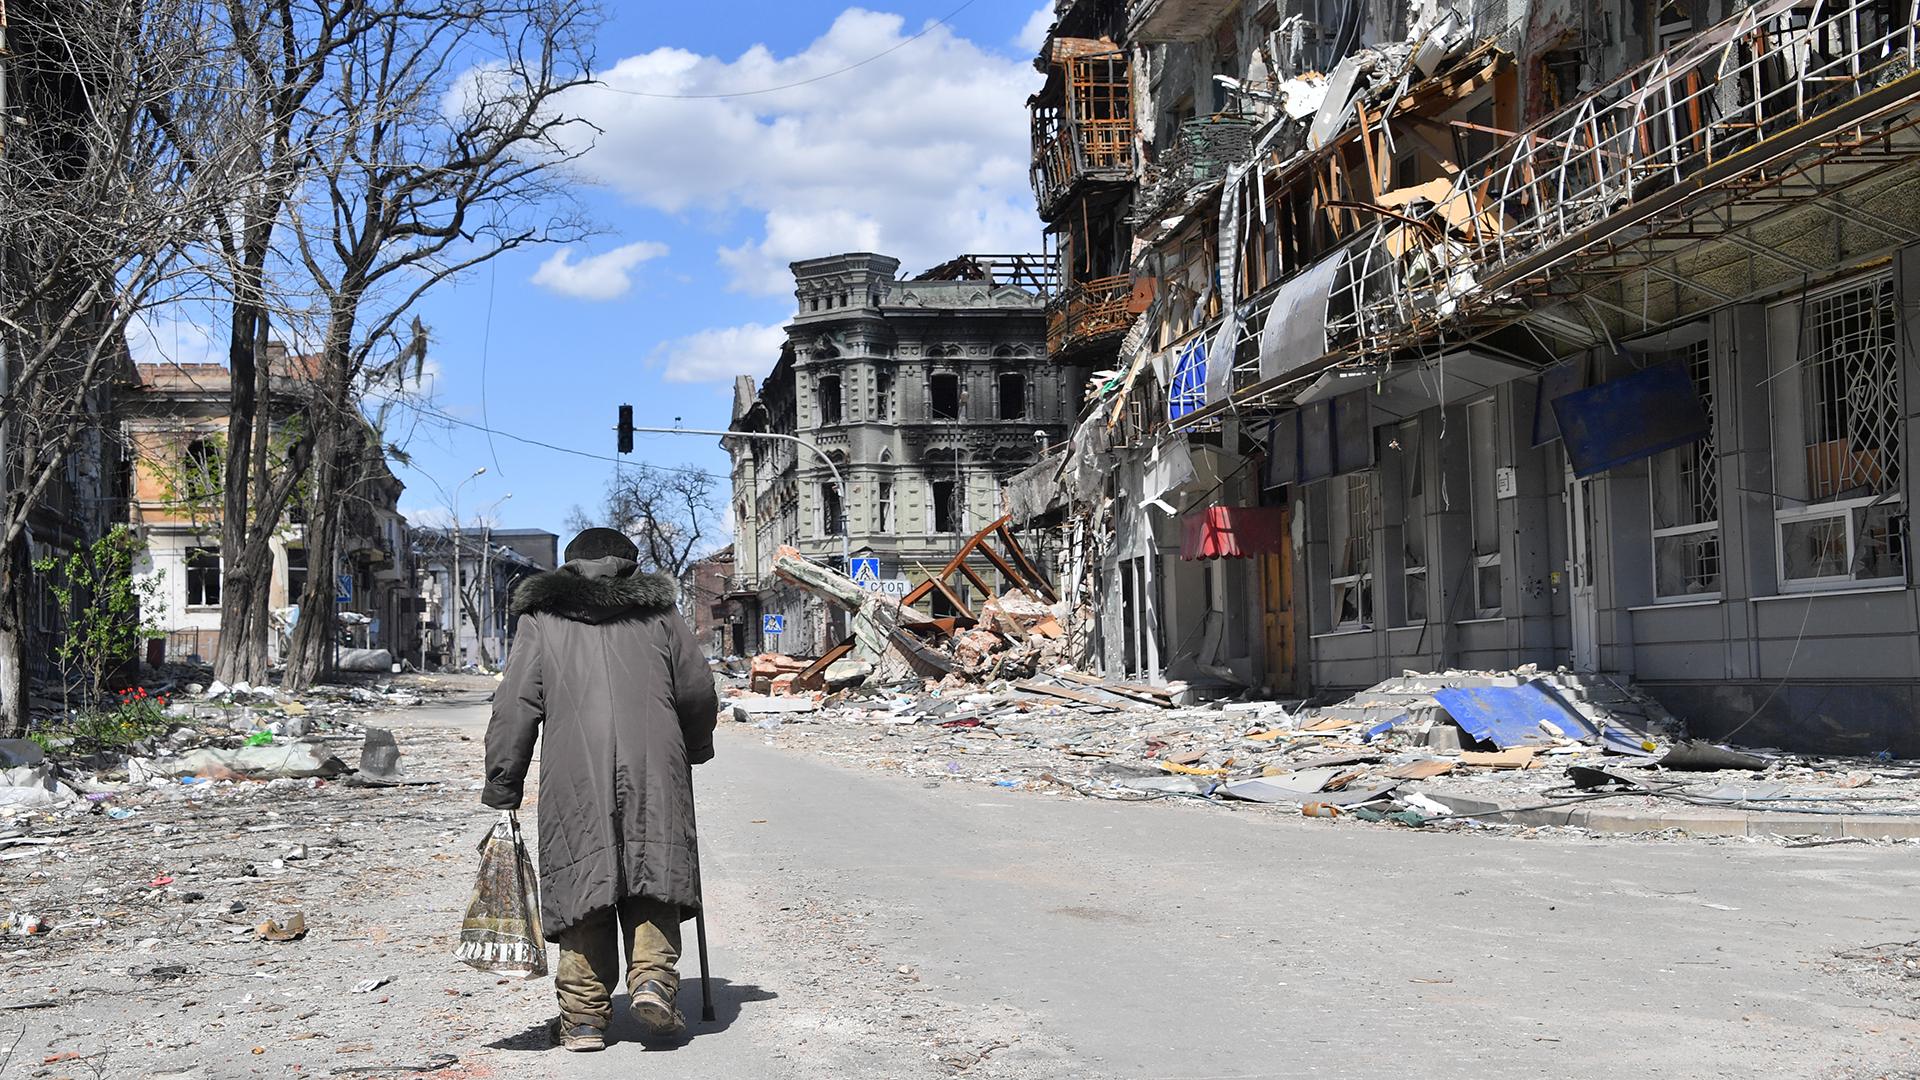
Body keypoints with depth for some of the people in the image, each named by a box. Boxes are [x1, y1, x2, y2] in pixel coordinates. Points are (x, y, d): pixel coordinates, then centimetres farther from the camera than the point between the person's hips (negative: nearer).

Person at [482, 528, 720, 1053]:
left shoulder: (541, 618, 13)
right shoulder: (658, 611, 16)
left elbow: (515, 706, 5)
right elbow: (698, 692, 16)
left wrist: (501, 789, 6)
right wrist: (695, 750, 34)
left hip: (575, 777, 0)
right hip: (655, 772, 1)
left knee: (582, 885, 4)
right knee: (652, 876, 7)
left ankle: (584, 1017, 5)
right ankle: (653, 980, -12)